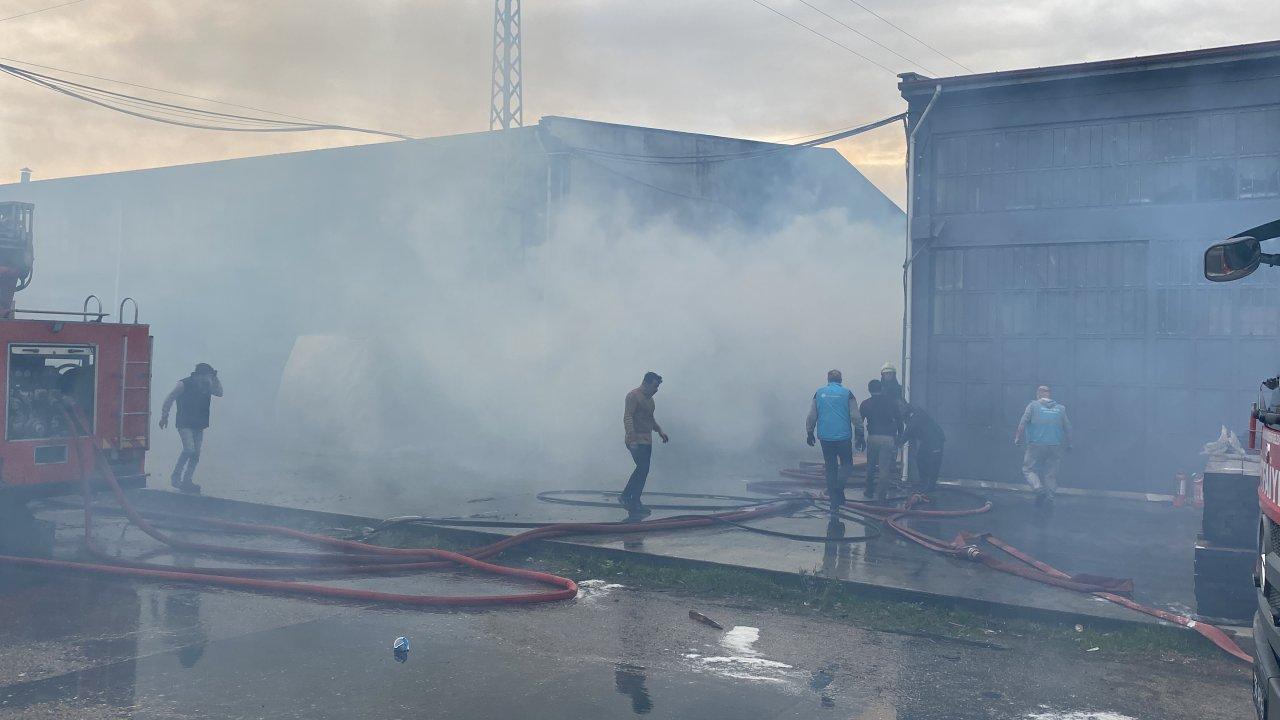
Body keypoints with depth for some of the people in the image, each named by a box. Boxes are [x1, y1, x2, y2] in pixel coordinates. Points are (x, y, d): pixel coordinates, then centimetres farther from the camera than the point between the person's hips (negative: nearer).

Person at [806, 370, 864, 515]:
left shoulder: (819, 393, 4)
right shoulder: (847, 393, -1)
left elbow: (811, 416, 5)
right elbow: (856, 417, -3)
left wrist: (810, 434, 15)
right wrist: (860, 436, 3)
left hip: (825, 437, 2)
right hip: (844, 437, -2)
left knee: (830, 468, 10)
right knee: (847, 464, 14)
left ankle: (834, 506, 10)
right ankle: (838, 487, -15)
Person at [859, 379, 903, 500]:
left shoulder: (866, 403, 5)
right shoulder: (892, 401, 3)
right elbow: (899, 419, 3)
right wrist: (899, 436, 11)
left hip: (872, 437, 1)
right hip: (888, 437, -1)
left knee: (871, 466, 16)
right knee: (885, 467, 0)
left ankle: (869, 491, 22)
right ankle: (882, 494, -1)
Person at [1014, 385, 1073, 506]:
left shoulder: (1033, 406, 3)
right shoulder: (1060, 408, 12)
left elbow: (1022, 424, -4)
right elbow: (1067, 428, 14)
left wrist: (1018, 439, 3)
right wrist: (1068, 444, 24)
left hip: (1036, 445, -3)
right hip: (1055, 447, 3)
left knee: (1028, 469, 4)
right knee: (1051, 473, 10)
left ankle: (1039, 488, -19)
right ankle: (1050, 495, -2)